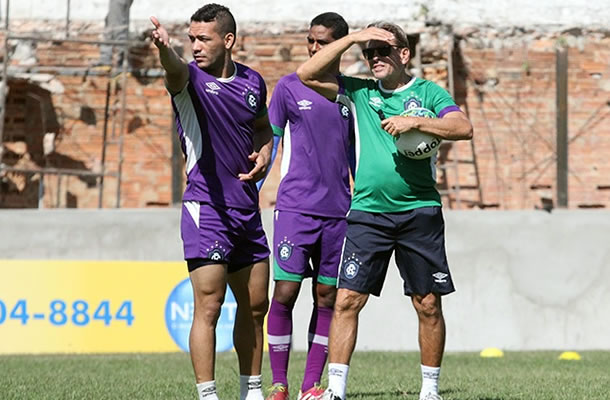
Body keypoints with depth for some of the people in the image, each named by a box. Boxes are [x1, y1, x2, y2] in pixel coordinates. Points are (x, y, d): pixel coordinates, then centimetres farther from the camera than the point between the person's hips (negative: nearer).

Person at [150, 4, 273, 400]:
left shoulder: (253, 82, 7)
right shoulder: (191, 78, -9)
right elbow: (175, 70, -34)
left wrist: (264, 154, 3)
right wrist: (165, 48, -57)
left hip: (247, 208, 6)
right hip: (206, 207, -6)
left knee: (255, 306, 14)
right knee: (209, 307, -12)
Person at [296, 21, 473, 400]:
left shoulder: (428, 92, 5)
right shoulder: (360, 92, 11)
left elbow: (464, 128, -10)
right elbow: (306, 74, 3)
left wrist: (415, 122, -20)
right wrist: (352, 38, -2)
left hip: (420, 212, -1)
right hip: (368, 211, 1)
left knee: (428, 305, 3)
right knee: (347, 299, -7)